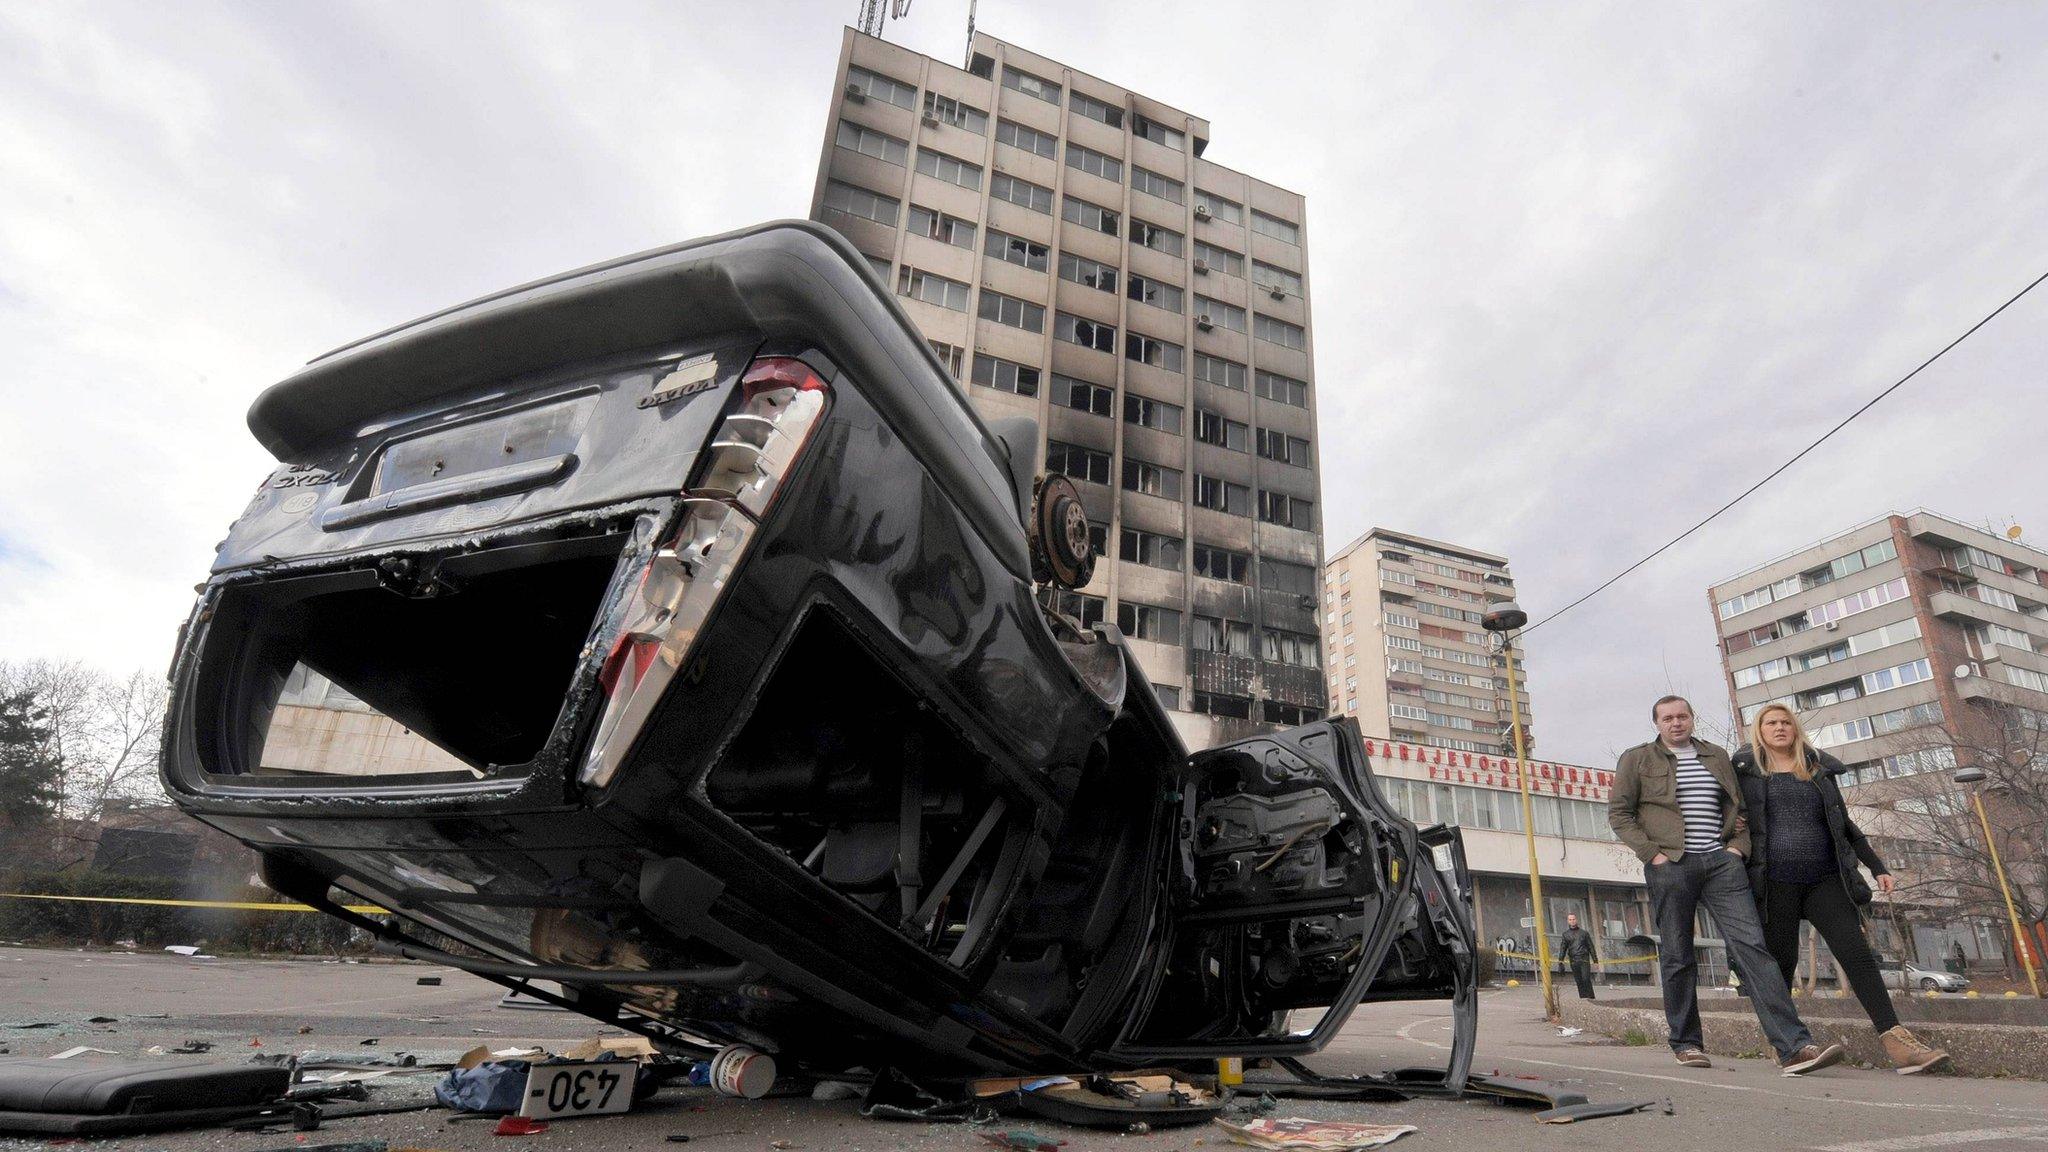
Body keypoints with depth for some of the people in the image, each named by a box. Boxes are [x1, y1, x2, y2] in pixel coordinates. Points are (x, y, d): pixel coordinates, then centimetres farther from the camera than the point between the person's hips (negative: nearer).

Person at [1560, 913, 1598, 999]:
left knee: (1586, 979, -13)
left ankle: (1590, 997, -11)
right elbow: (1562, 949, 9)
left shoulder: (1584, 933, 10)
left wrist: (1595, 960, 7)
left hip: (1584, 960, -2)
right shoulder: (1565, 935, 12)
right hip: (1573, 961, 2)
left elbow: (1591, 947, 12)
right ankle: (1583, 997, 6)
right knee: (1579, 981, 2)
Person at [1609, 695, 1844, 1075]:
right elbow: (1618, 813, 1)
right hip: (1670, 866, -3)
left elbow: (1739, 808, 24)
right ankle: (1685, 1043, 13)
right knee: (1677, 957, 3)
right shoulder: (1637, 760, 5)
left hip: (1721, 862, 3)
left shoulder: (1717, 757, 17)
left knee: (1751, 944, -10)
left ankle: (1794, 1046, -13)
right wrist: (1651, 852, -8)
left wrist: (1738, 845, 8)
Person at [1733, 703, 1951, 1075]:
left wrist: (1877, 867, 14)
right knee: (1781, 961, 1)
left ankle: (1897, 1042, -13)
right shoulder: (1746, 771, 5)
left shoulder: (1820, 770, 15)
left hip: (1826, 880, 3)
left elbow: (1845, 825, 20)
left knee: (1857, 953, -10)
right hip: (1776, 884, -3)